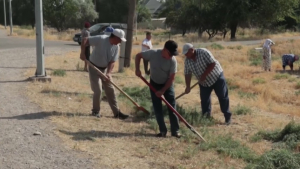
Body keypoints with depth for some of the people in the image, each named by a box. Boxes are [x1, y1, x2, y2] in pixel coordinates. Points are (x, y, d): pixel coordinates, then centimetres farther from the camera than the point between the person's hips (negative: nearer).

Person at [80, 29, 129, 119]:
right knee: (98, 90, -8)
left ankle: (116, 112, 11)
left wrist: (108, 73, -21)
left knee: (110, 90, 5)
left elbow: (112, 62, -7)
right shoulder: (101, 39, -24)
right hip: (94, 68, -6)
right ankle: (96, 111, 12)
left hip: (105, 69, 6)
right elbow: (85, 40, -21)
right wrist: (83, 53, -29)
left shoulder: (116, 47, -7)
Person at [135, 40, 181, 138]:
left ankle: (175, 131, 2)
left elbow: (171, 78, -18)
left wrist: (163, 91, -21)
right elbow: (138, 55, -9)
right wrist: (137, 69, -20)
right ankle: (163, 131, 9)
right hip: (154, 83, 1)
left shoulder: (173, 60, -24)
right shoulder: (152, 53, -25)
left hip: (167, 84, -1)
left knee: (172, 107, -4)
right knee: (157, 108, 0)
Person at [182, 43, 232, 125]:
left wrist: (204, 75, -26)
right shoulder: (187, 61, -4)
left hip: (216, 77, -5)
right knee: (204, 100, 2)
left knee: (223, 97, -3)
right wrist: (188, 86, -9)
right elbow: (187, 74, 0)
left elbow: (212, 63, -24)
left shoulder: (203, 52, -22)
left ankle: (227, 117, 5)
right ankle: (206, 117, 11)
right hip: (204, 83, 6)